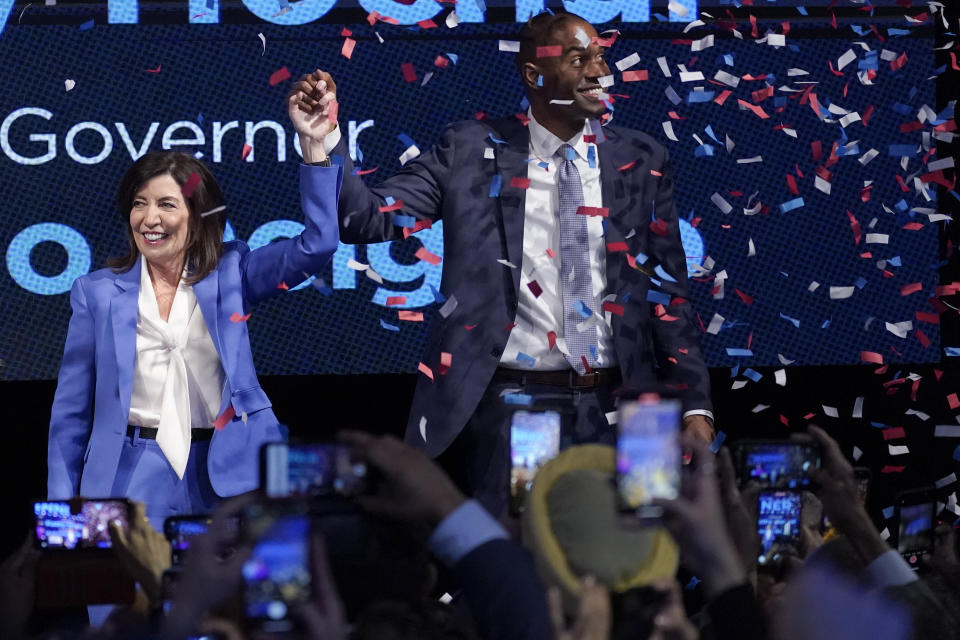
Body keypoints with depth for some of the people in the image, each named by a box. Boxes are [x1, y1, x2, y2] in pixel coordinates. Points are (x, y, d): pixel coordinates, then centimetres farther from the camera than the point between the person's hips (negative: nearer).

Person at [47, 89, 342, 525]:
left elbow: (317, 243, -5)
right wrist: (62, 512, 4)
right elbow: (71, 414, 9)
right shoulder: (98, 292, 6)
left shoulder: (230, 274, 7)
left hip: (223, 477, 0)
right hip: (131, 481, 0)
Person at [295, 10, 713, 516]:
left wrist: (695, 405, 2)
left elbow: (668, 291, 9)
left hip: (612, 404, 2)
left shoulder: (640, 161, 8)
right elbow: (368, 220, -2)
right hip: (510, 400, -2)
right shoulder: (470, 152, 2)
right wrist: (326, 138, -18)